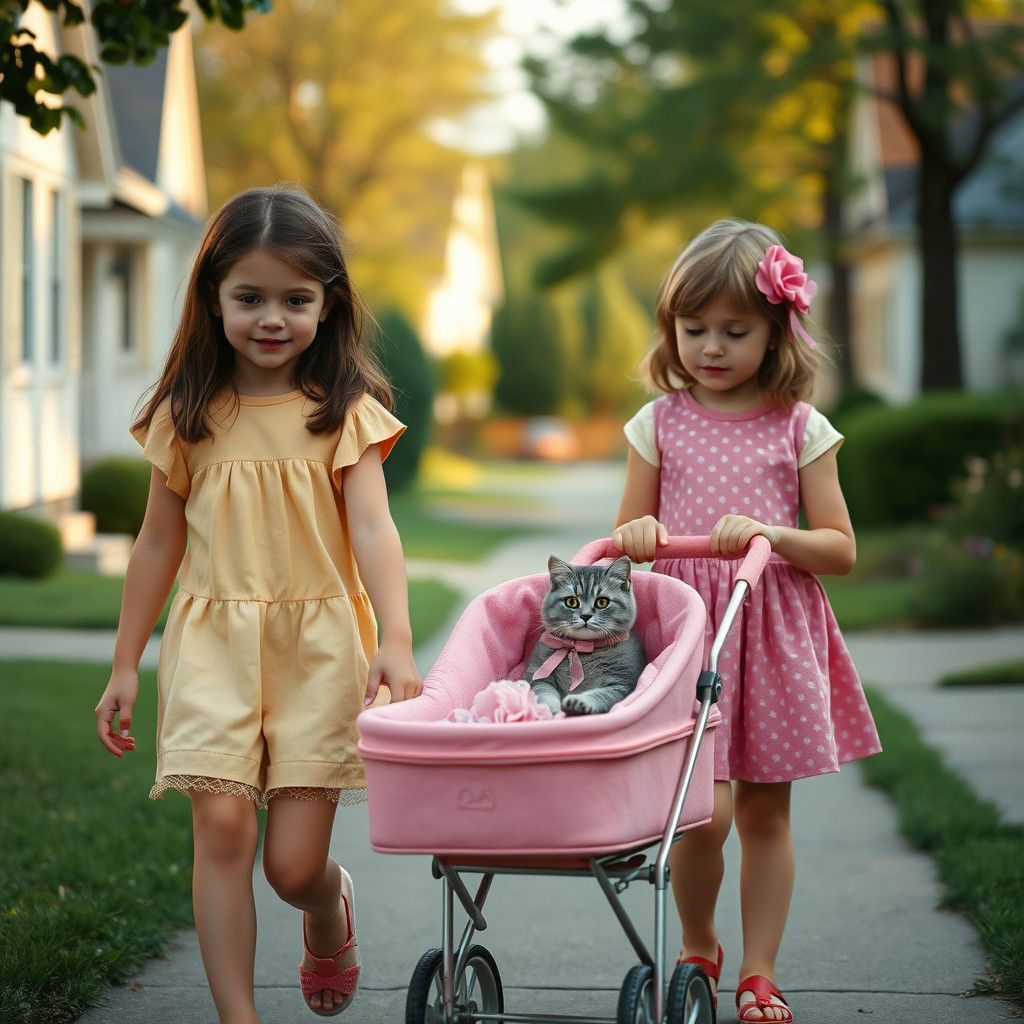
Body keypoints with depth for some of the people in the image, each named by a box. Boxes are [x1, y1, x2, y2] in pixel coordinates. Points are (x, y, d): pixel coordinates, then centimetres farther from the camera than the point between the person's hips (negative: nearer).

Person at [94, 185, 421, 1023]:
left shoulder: (345, 414, -1)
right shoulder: (186, 418, 7)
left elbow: (372, 528, -13)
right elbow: (159, 544, 14)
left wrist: (395, 641, -28)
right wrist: (126, 665, 14)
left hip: (319, 646, -2)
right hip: (213, 641, 2)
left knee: (295, 863, -1)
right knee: (222, 825, -15)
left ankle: (331, 908, 36)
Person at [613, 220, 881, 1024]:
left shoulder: (801, 429, 1)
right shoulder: (660, 423, 5)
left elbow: (841, 551, 0)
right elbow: (625, 539, 12)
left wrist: (769, 534, -17)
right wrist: (636, 533, -11)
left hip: (774, 634, 1)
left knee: (766, 811, 7)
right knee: (703, 810, -10)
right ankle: (698, 945, 16)